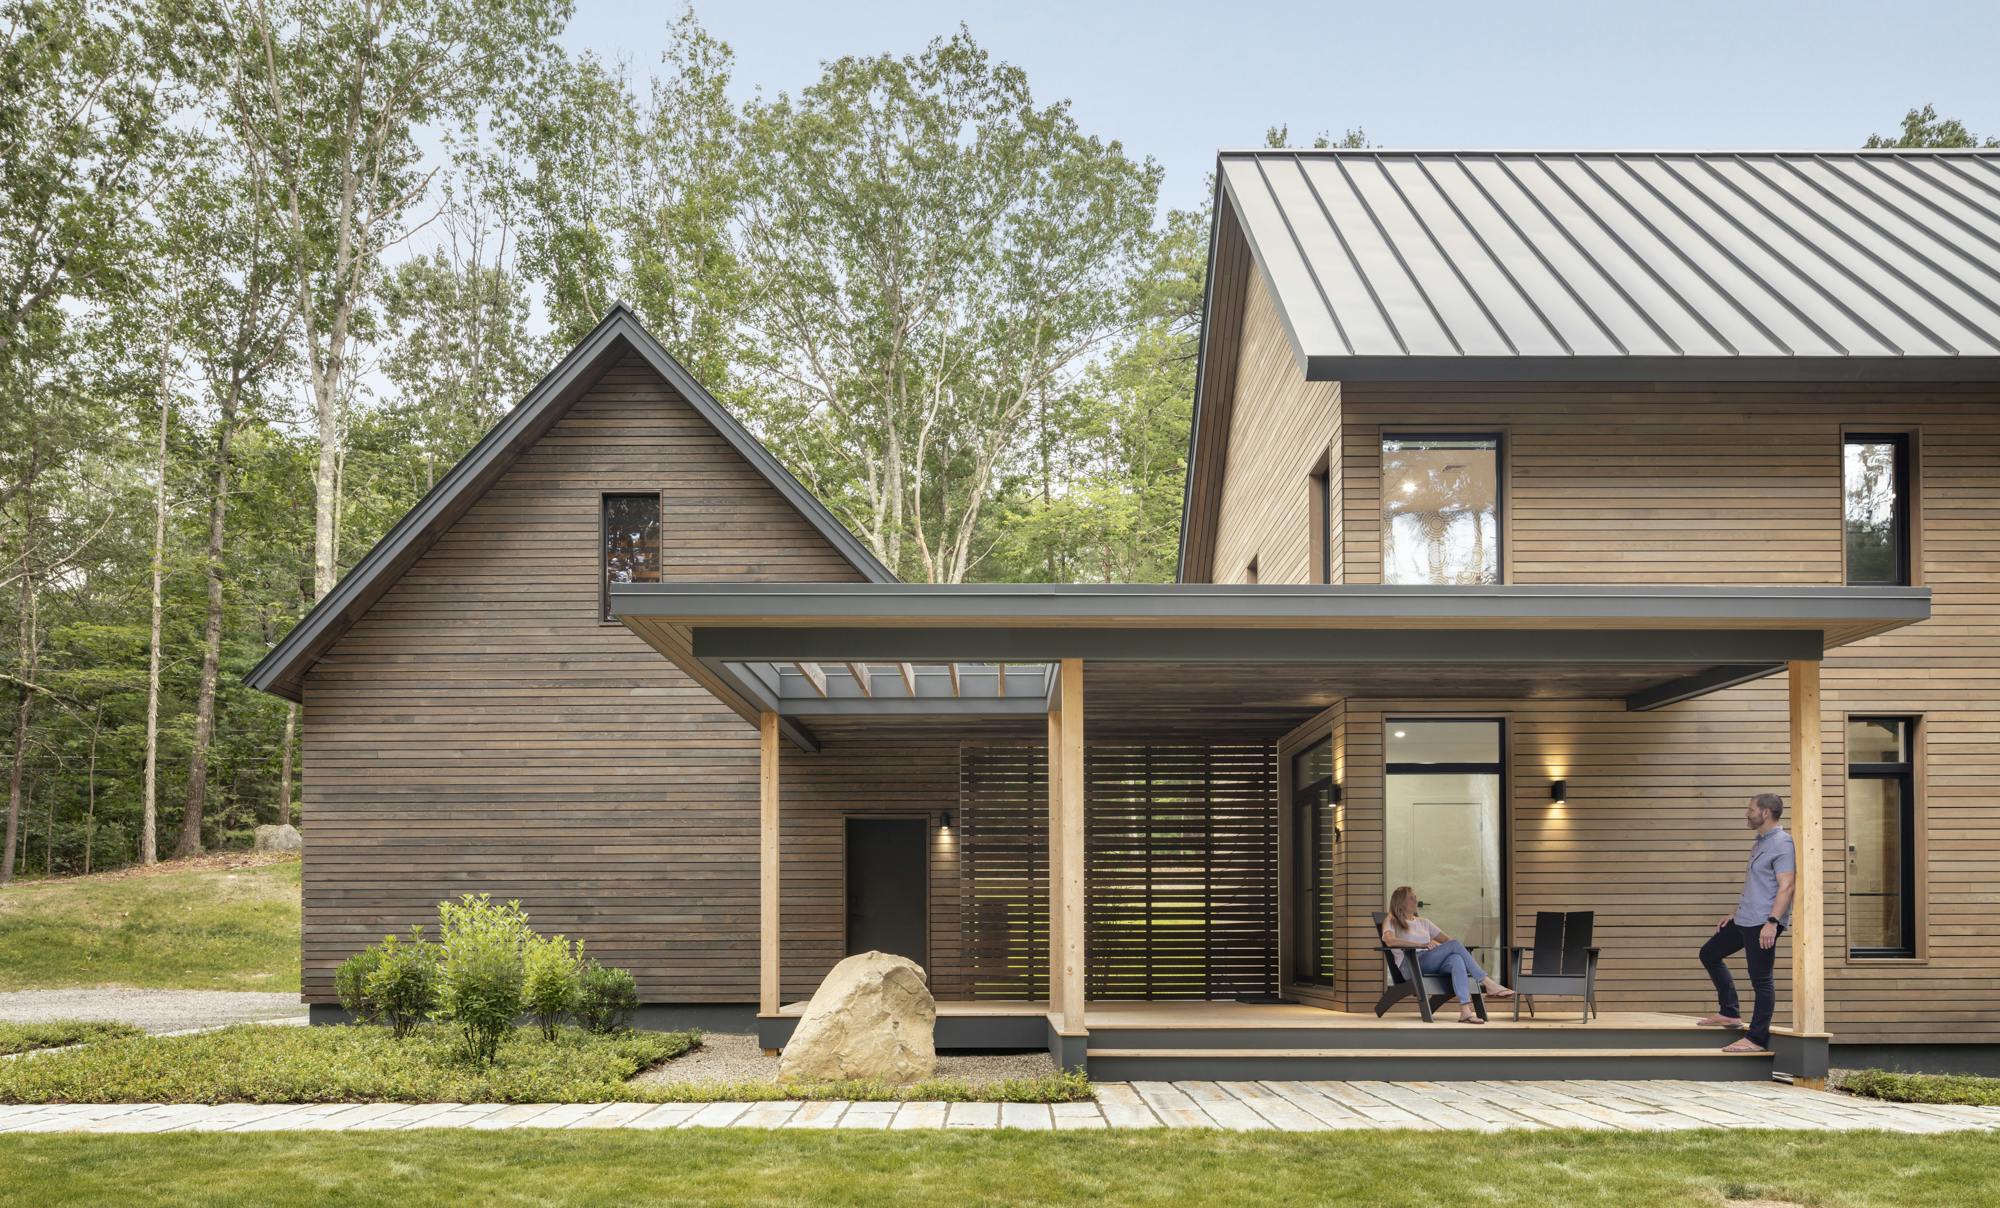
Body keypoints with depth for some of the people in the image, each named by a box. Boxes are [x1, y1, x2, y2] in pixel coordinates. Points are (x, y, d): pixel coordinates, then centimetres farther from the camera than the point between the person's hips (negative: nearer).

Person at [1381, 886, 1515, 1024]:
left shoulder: (1423, 922, 30)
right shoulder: (1391, 922, 11)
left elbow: (1447, 939, 23)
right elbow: (1389, 941, -12)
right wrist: (1421, 944, -18)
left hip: (1433, 965, 5)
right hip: (1412, 966, -5)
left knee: (1456, 959, -34)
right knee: (1454, 944, -26)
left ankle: (1465, 1011, -49)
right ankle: (1488, 984, -29)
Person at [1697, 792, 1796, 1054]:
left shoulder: (1781, 844, -13)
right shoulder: (1759, 843, 18)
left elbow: (1787, 885, -21)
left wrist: (1772, 921, -28)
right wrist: (1736, 913, 27)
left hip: (1762, 923, -11)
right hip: (1745, 920, 11)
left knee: (1761, 979, -5)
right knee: (1709, 954, 17)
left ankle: (1757, 1039, 1)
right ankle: (1729, 1013, 22)